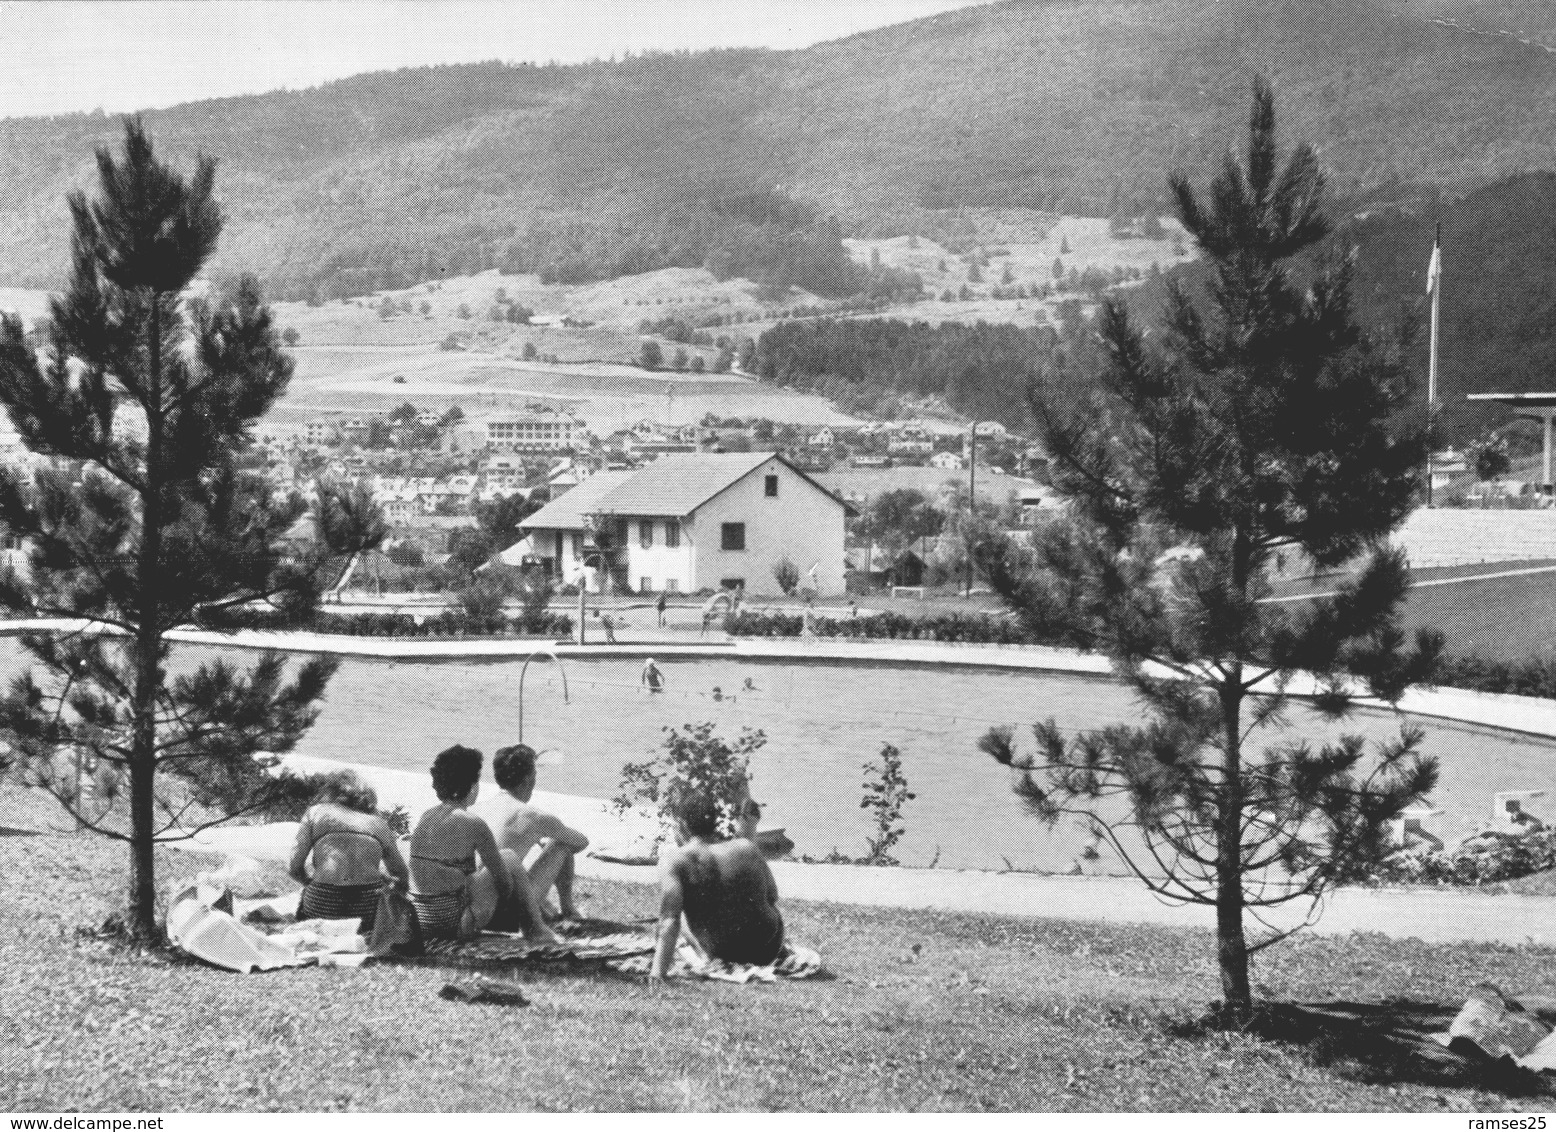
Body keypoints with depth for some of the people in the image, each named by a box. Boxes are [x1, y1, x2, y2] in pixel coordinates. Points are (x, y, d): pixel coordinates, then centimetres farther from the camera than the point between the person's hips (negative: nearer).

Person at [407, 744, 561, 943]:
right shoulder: (472, 824, -13)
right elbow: (504, 880, -3)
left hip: (421, 925, 7)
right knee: (510, 860, 10)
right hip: (454, 925, -7)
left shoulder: (425, 817, 8)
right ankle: (536, 930, 19)